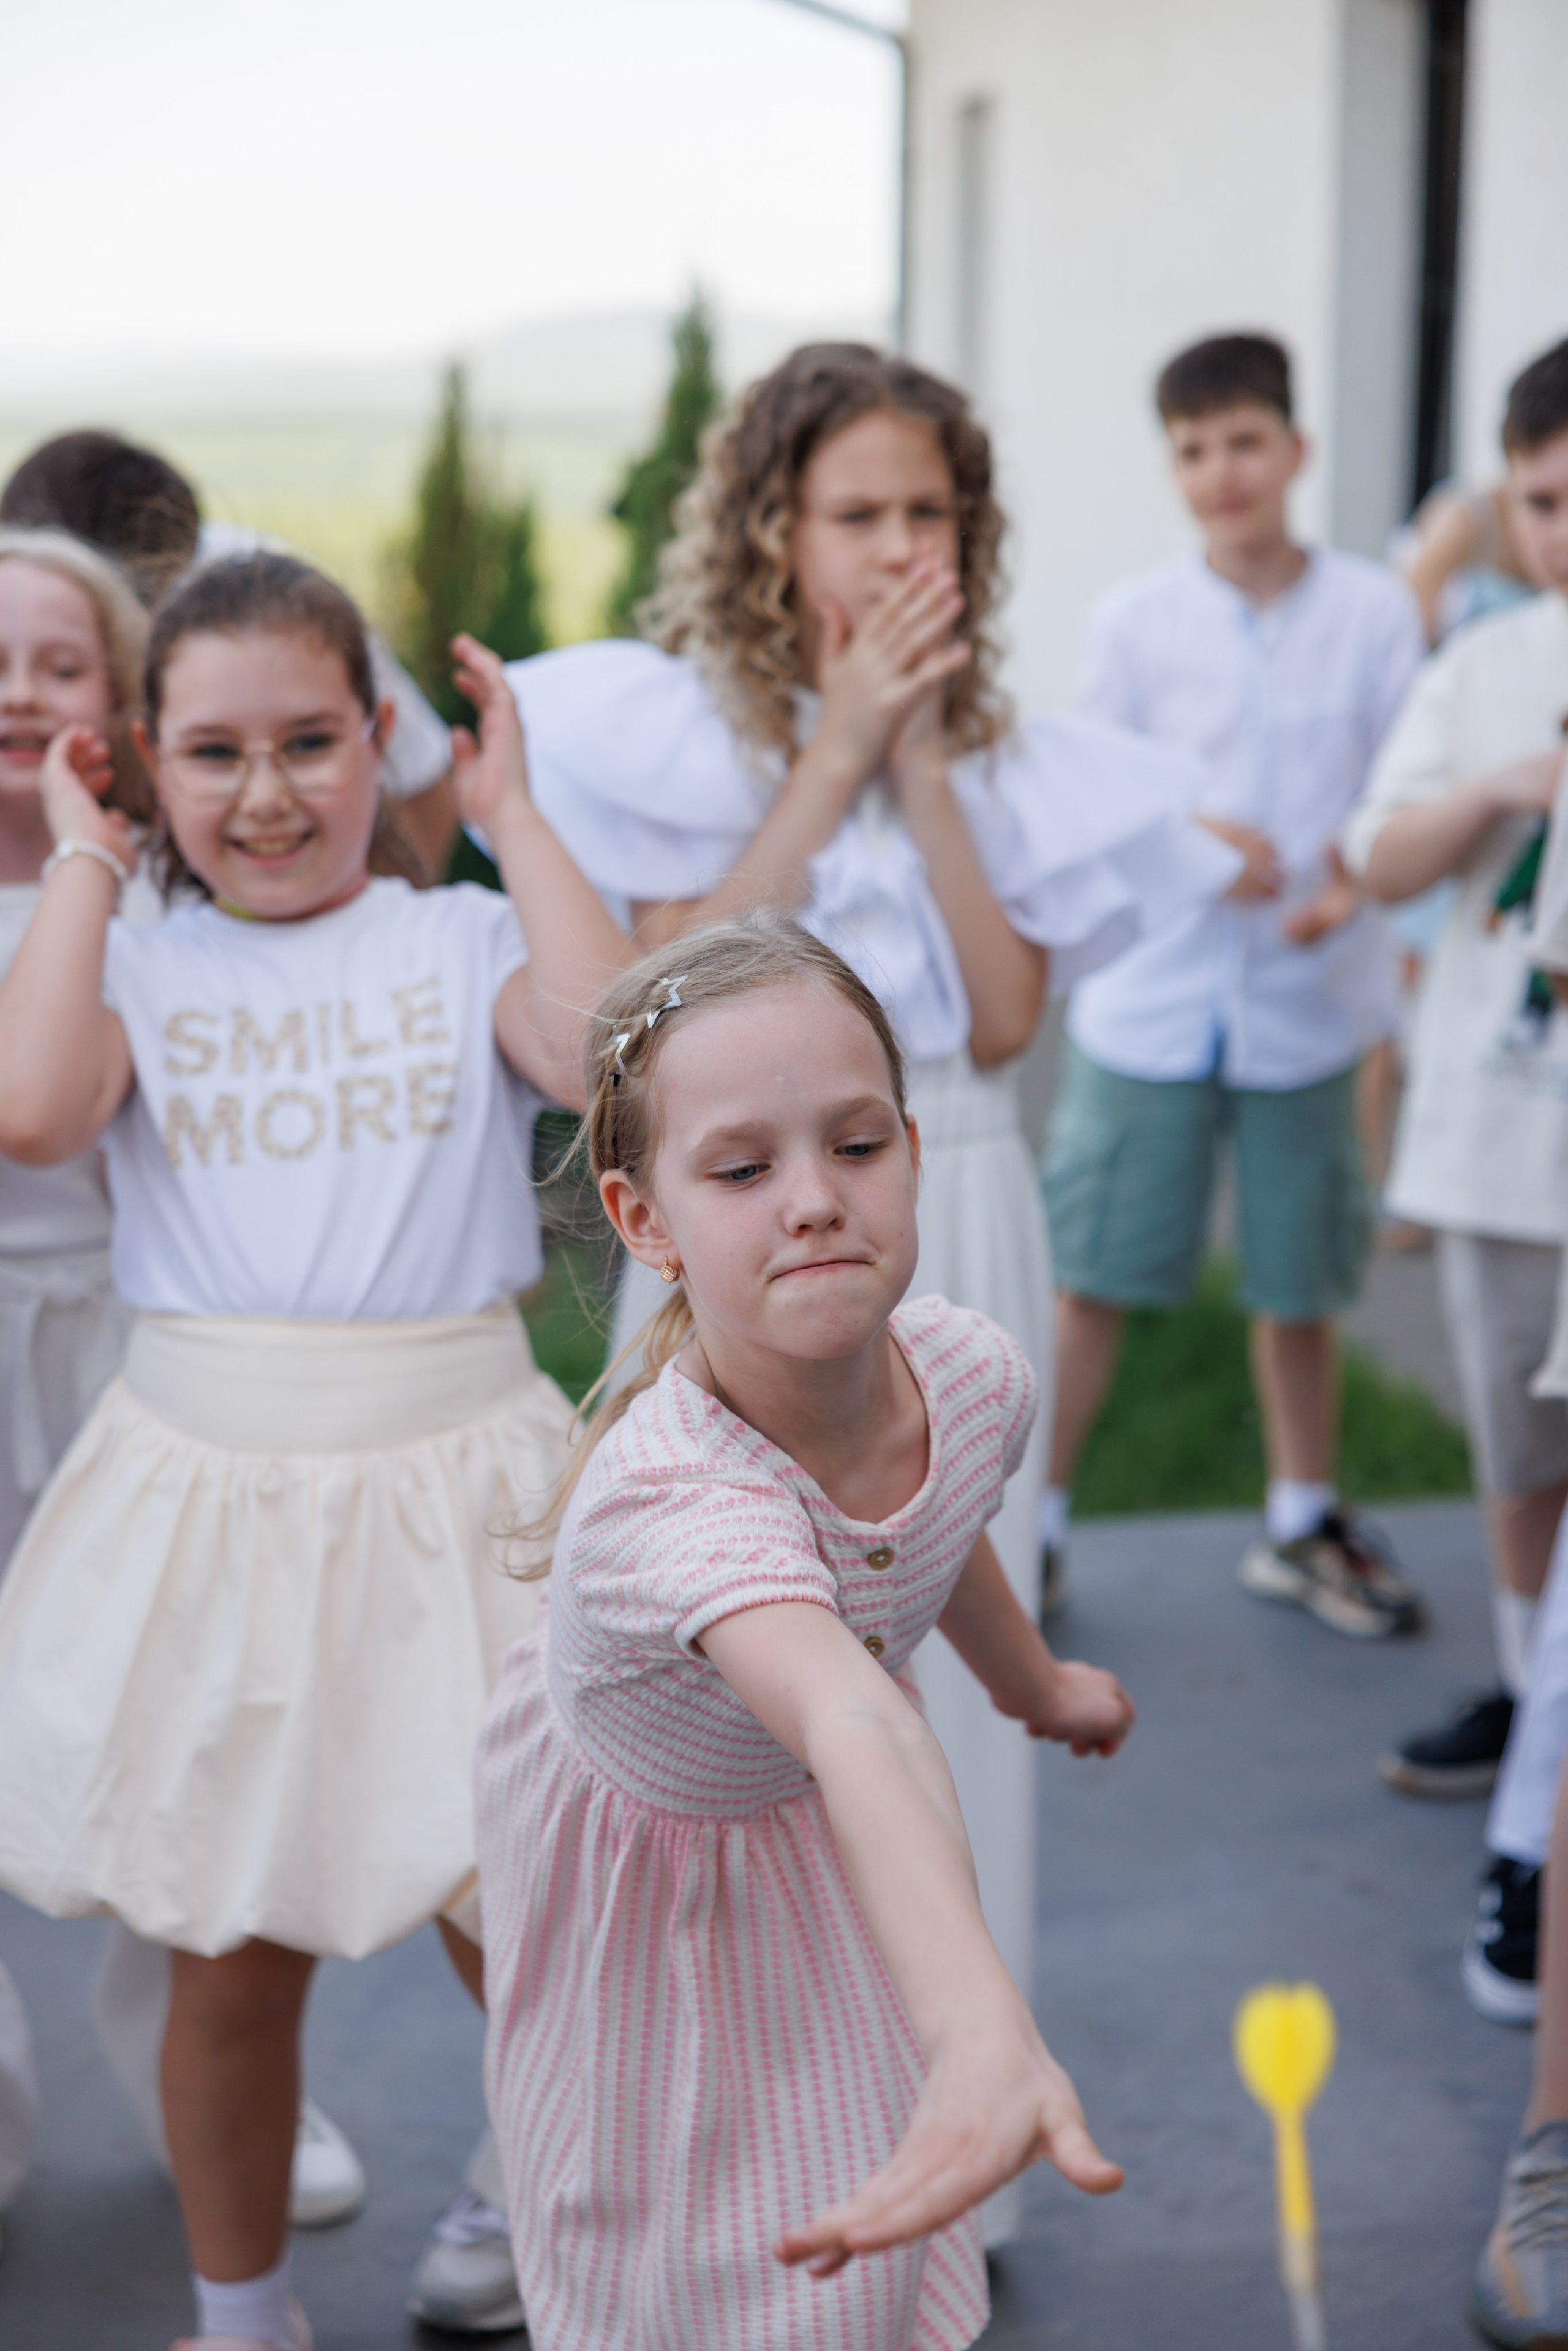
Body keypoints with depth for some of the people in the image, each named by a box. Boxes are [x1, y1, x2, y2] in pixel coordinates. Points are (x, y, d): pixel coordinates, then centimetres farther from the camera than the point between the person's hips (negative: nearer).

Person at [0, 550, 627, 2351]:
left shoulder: (460, 941, 1)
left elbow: (603, 1043, -20)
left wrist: (512, 809, -9)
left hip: (452, 1487, -1)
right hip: (208, 1492, 1)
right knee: (230, 1970, 13)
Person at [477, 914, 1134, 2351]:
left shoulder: (973, 1374, -25)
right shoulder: (665, 1500, -47)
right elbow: (858, 1731, -66)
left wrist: (1033, 1683, 21)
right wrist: (982, 2035, -82)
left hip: (813, 1831, 5)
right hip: (634, 1839, -4)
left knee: (866, 2229, 16)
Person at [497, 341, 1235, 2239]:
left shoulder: (1001, 757, 6)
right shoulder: (679, 722, -2)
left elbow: (1005, 1015, -5)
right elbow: (677, 993, -14)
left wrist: (926, 766, -9)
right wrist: (834, 753, -13)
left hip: (951, 1229, 3)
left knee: (944, 1646, 7)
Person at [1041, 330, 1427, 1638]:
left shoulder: (1373, 612, 0)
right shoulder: (1135, 621, 1)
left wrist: (1351, 882, -17)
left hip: (1307, 1002, 1)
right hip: (1151, 996, 0)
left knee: (1300, 1282, 11)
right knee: (1091, 1276, 1)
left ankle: (1304, 1528, 29)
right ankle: (1030, 1523, 15)